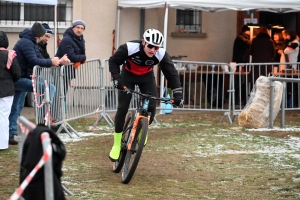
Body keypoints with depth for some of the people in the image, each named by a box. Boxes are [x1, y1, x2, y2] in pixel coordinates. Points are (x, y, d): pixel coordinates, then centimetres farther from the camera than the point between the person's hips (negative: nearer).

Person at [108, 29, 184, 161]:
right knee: (122, 108, -10)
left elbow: (172, 74, -22)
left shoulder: (161, 55, -29)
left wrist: (177, 95, -29)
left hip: (146, 77, 2)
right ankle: (117, 144, 2)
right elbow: (113, 61, -22)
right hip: (128, 75, -2)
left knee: (151, 107, -13)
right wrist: (116, 78, -35)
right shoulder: (129, 48, -35)